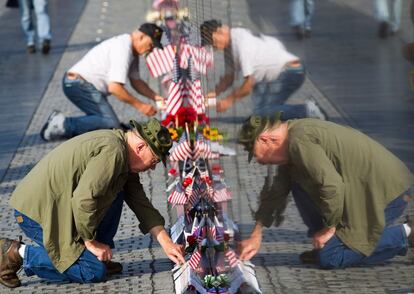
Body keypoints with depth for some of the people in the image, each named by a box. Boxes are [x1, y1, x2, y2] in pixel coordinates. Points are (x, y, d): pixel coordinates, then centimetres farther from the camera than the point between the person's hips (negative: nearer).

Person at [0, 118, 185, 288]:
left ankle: (100, 258, 12)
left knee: (116, 193, 11)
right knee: (94, 272, -10)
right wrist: (91, 242, -15)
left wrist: (166, 243, 12)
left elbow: (140, 203, 17)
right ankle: (18, 253, -8)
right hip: (37, 212, -10)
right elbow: (84, 200, -28)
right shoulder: (112, 151, -21)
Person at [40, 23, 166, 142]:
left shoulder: (132, 52, 14)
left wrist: (155, 96, 5)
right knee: (111, 124, -18)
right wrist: (139, 106, -16)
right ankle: (65, 125, -18)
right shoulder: (122, 49, -19)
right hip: (80, 84, -11)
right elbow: (115, 87, -24)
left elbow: (136, 81, 20)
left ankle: (60, 124, 2)